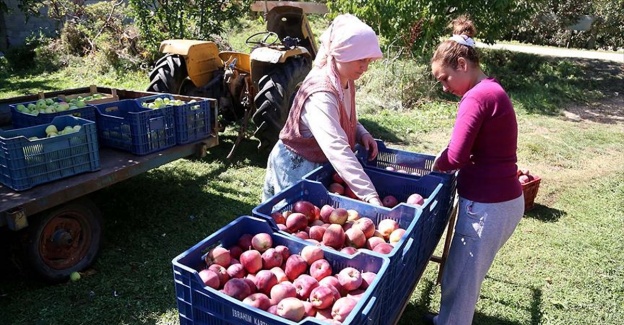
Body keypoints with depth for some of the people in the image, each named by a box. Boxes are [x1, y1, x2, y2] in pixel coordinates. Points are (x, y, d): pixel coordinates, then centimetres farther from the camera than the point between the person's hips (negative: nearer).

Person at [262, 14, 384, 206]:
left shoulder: (346, 81, -5)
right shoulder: (321, 95, -32)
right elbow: (337, 149, -44)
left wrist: (361, 133, -9)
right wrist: (369, 195, -50)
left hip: (319, 164, 8)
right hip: (296, 166, -8)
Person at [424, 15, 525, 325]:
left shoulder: (476, 97, -20)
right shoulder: (492, 90, 11)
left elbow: (455, 157, -26)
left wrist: (436, 163, -5)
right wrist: (443, 159, 0)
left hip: (487, 206, -9)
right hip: (503, 199, 10)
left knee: (460, 279, 9)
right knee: (463, 274, 25)